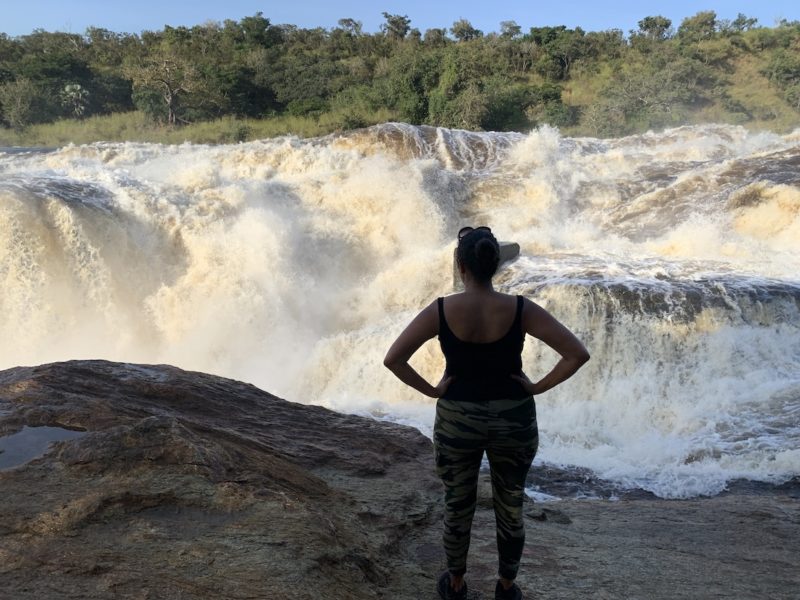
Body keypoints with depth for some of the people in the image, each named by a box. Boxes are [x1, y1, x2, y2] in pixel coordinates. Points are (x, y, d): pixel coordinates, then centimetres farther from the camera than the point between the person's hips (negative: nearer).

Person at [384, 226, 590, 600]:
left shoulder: (440, 311, -16)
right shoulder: (521, 310, -15)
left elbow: (393, 359, -16)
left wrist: (431, 390, -6)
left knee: (457, 507, 22)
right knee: (510, 508, 22)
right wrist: (537, 388, -7)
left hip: (457, 421, 0)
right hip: (513, 420, 1)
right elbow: (578, 354, -16)